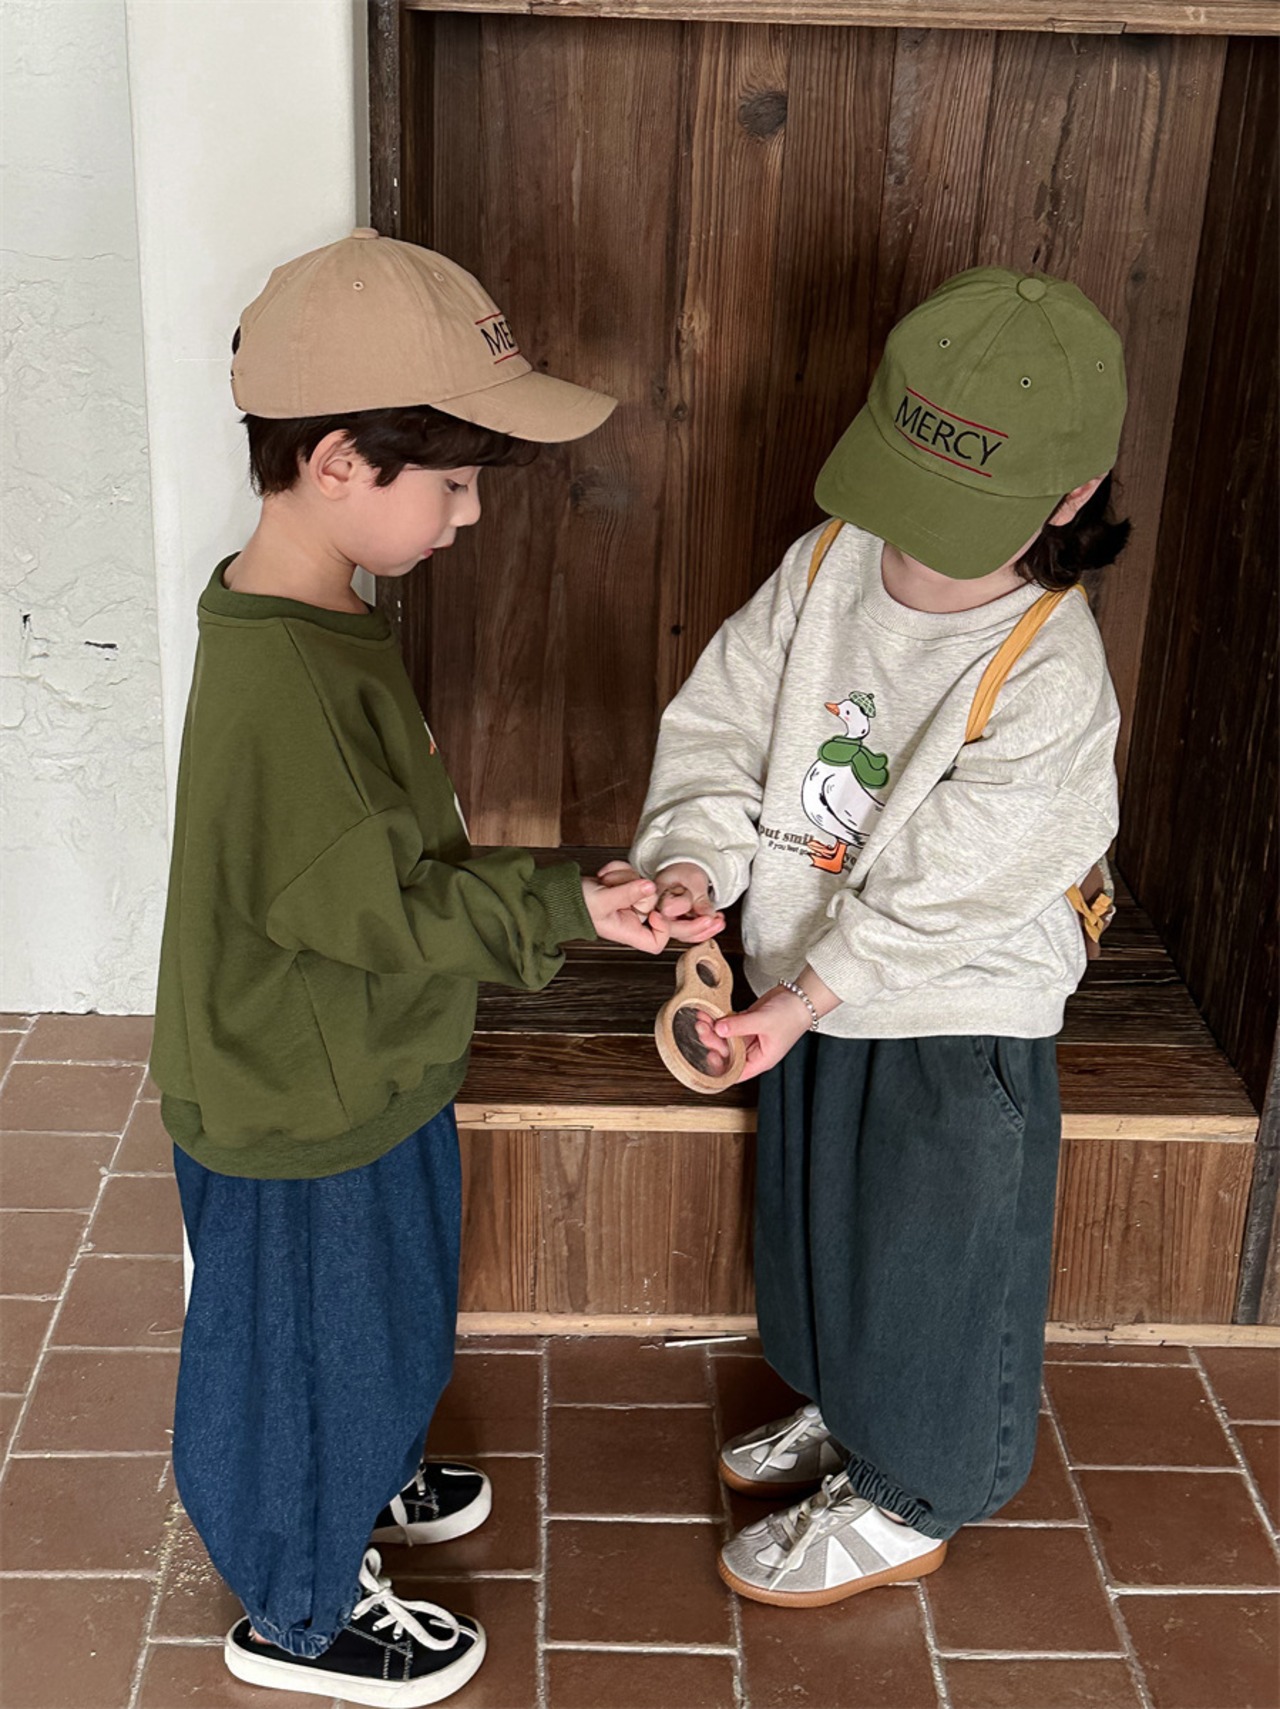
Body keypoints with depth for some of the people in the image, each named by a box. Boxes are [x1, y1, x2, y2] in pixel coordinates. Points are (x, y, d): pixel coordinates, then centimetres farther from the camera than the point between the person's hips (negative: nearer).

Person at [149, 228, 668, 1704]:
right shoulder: (279, 682, -34)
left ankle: (361, 1483, 56)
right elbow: (379, 909, -28)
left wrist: (542, 906, 13)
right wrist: (564, 907, -22)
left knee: (379, 1321, 30)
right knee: (309, 1348, 14)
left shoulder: (311, 621, -1)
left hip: (357, 1072, 9)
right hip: (299, 1110, -9)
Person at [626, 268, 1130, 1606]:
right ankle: (842, 1411, 54)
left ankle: (908, 1506, 37)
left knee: (928, 1259, 13)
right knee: (815, 1220, 26)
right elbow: (722, 715, -6)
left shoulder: (1050, 681, -28)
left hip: (952, 1022, -7)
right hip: (811, 988, 7)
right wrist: (695, 856, -22)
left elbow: (946, 885, -25)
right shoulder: (830, 562, -10)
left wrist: (803, 999, -23)